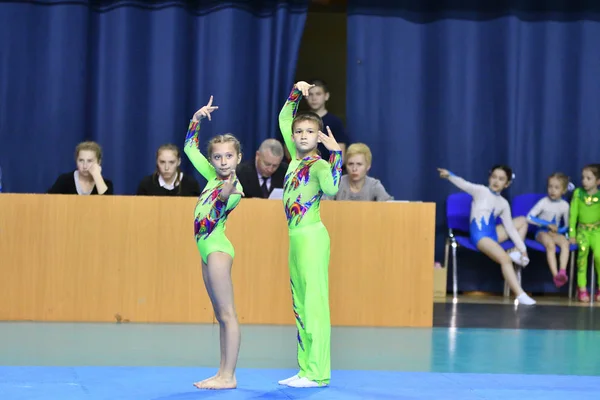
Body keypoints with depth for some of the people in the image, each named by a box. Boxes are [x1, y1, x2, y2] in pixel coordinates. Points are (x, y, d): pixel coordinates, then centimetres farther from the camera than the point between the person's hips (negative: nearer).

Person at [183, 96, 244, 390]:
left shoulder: (234, 188, -13)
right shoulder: (214, 177, 10)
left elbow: (224, 205, -36)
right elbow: (190, 148, 20)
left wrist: (224, 197, -56)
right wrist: (197, 119, 11)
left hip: (217, 248, -9)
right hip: (209, 249, 9)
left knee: (227, 313, -8)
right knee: (221, 316, 10)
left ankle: (229, 376, -9)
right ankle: (223, 373, 13)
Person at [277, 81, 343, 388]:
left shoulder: (319, 164, -11)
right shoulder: (296, 157, 12)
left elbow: (331, 189, -32)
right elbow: (284, 120, 24)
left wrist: (335, 154, -33)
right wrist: (296, 93, 15)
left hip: (312, 236, -9)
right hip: (295, 237, 9)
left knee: (314, 304, -8)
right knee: (300, 306, 11)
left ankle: (318, 373, -7)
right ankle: (306, 370, 16)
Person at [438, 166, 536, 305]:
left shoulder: (504, 203, 12)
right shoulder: (481, 191, 1)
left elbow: (510, 228, 12)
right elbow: (464, 184, -16)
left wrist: (523, 248, 6)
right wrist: (449, 176, -35)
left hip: (493, 234, 7)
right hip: (480, 235, -7)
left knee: (522, 221, 14)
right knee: (504, 258, -30)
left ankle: (516, 252, -3)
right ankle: (520, 294, -36)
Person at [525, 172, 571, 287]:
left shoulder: (564, 205, 1)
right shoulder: (544, 202, -6)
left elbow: (566, 226, 8)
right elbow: (529, 217, -11)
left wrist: (556, 231, -10)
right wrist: (548, 224, -12)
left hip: (555, 233, 3)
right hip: (542, 232, -3)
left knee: (565, 242, -31)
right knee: (551, 245, -35)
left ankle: (562, 272, -45)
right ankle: (555, 275, -41)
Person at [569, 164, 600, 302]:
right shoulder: (578, 193, 3)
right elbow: (573, 214, 5)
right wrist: (572, 234, 2)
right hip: (582, 230, 1)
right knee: (583, 248, -28)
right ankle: (582, 287, -24)